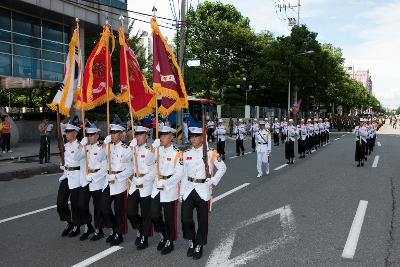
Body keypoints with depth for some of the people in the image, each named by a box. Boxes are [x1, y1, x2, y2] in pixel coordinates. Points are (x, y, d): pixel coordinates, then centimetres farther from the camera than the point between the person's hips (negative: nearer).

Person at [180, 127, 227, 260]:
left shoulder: (210, 153, -4)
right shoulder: (186, 154, 7)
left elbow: (222, 168, 2)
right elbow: (184, 174, 11)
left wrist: (213, 181, -6)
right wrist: (182, 192, 9)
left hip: (203, 190, -3)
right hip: (189, 189, 3)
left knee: (202, 221, 6)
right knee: (185, 218, -1)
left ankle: (199, 246, 24)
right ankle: (191, 242, 24)